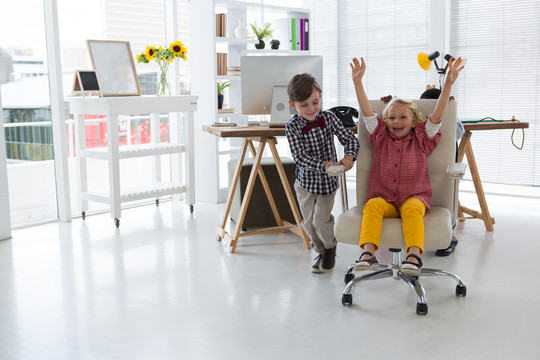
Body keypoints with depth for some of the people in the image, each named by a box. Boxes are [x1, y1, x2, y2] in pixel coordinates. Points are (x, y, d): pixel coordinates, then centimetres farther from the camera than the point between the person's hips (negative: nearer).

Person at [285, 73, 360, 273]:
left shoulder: (328, 118, -10)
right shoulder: (292, 127, -15)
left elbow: (350, 139, -11)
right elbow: (300, 156, -23)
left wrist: (349, 157, -32)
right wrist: (323, 165, -38)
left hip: (328, 181, -1)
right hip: (306, 181, 1)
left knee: (321, 221, -2)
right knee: (309, 223, 10)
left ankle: (330, 248, 28)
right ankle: (322, 251, 35)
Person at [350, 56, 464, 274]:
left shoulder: (421, 140, 15)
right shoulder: (380, 138, 19)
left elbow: (437, 115, 4)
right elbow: (366, 111, 10)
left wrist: (448, 83, -8)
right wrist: (357, 81, 0)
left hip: (413, 198, -1)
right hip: (383, 198, 1)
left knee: (412, 209, -35)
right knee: (373, 206, -32)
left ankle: (414, 254, -51)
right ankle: (368, 252, -46)